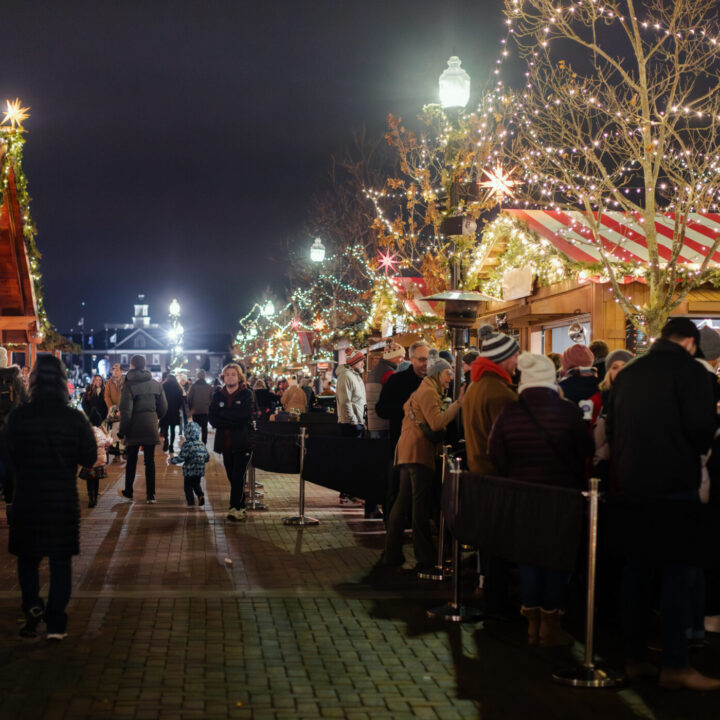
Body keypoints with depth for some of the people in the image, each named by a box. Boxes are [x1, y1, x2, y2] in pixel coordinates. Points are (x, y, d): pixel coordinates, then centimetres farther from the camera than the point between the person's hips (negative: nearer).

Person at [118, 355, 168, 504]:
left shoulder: (129, 385, -9)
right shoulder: (156, 384, 4)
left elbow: (126, 410, -12)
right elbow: (163, 407, 9)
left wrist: (122, 431, -6)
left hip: (134, 427, -3)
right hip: (150, 427, 3)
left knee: (131, 460, 10)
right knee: (150, 461, 5)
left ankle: (128, 493, 19)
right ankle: (151, 496, 4)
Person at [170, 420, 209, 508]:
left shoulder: (187, 445, -15)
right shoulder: (202, 445, 2)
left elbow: (181, 458, -17)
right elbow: (207, 457, 7)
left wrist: (172, 460, -1)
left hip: (189, 471, -5)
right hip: (200, 471, 5)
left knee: (188, 487, 9)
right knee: (196, 484, 22)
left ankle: (191, 502, 6)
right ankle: (200, 495, -1)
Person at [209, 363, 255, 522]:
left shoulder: (246, 394, 0)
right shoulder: (218, 395, 9)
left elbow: (246, 416, -14)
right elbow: (212, 419, -1)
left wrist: (224, 414, -9)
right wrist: (233, 423, -13)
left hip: (243, 443, -4)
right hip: (225, 443, 4)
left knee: (238, 477, -9)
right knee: (232, 477, 7)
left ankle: (235, 508, -7)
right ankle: (240, 509, 16)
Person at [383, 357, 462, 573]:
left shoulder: (422, 391, 24)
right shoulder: (429, 392, -8)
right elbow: (436, 423, -20)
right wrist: (458, 404, -18)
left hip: (407, 451, 10)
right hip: (419, 452, -10)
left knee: (403, 502, 11)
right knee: (421, 505, -8)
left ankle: (392, 553, 15)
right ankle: (426, 557, -5)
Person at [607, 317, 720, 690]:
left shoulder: (627, 374, 12)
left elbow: (611, 430, 15)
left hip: (631, 486, 7)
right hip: (675, 485, -7)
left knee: (637, 568, 12)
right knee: (678, 571, -2)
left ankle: (634, 658, 17)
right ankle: (675, 666, -1)